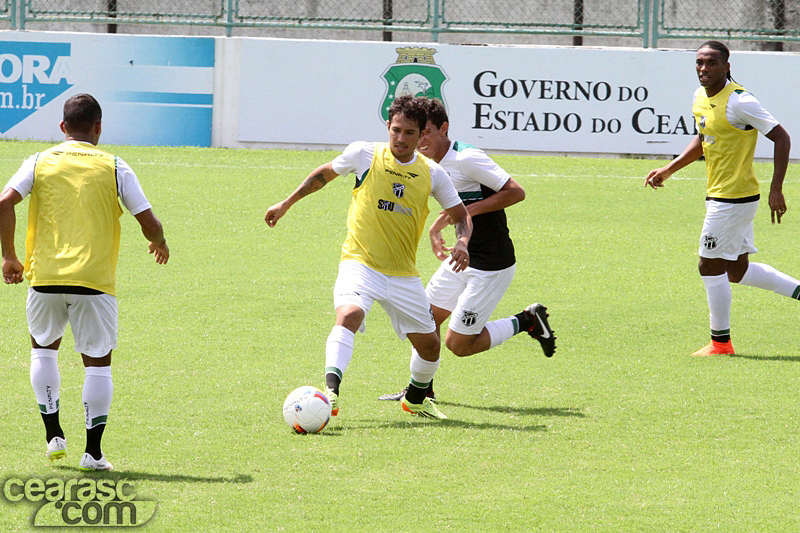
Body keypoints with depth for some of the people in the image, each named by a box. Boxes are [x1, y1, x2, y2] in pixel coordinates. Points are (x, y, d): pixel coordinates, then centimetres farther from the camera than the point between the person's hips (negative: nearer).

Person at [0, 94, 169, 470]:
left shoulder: (40, 163, 6)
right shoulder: (114, 168, 3)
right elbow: (148, 222, 0)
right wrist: (159, 245, 22)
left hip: (45, 277, 2)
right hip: (94, 280, -2)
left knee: (44, 347, 24)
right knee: (98, 361, 8)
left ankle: (53, 434, 16)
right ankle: (93, 451, 4)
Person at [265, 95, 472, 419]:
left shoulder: (432, 174, 1)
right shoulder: (364, 155, -5)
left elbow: (461, 215, 11)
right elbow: (324, 174, 13)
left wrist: (462, 243, -11)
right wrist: (286, 204, 16)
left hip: (403, 274, 4)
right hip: (360, 263, -4)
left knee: (428, 343, 10)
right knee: (349, 314, -34)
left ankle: (415, 399, 39)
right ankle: (331, 390, -43)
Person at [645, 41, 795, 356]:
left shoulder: (739, 102, -18)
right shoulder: (701, 97, 8)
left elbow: (781, 138, -17)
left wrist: (776, 189, -21)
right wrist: (668, 170, 17)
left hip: (733, 198, -9)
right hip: (718, 196, 9)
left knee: (711, 267, -2)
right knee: (737, 272, 12)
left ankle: (720, 342, 9)